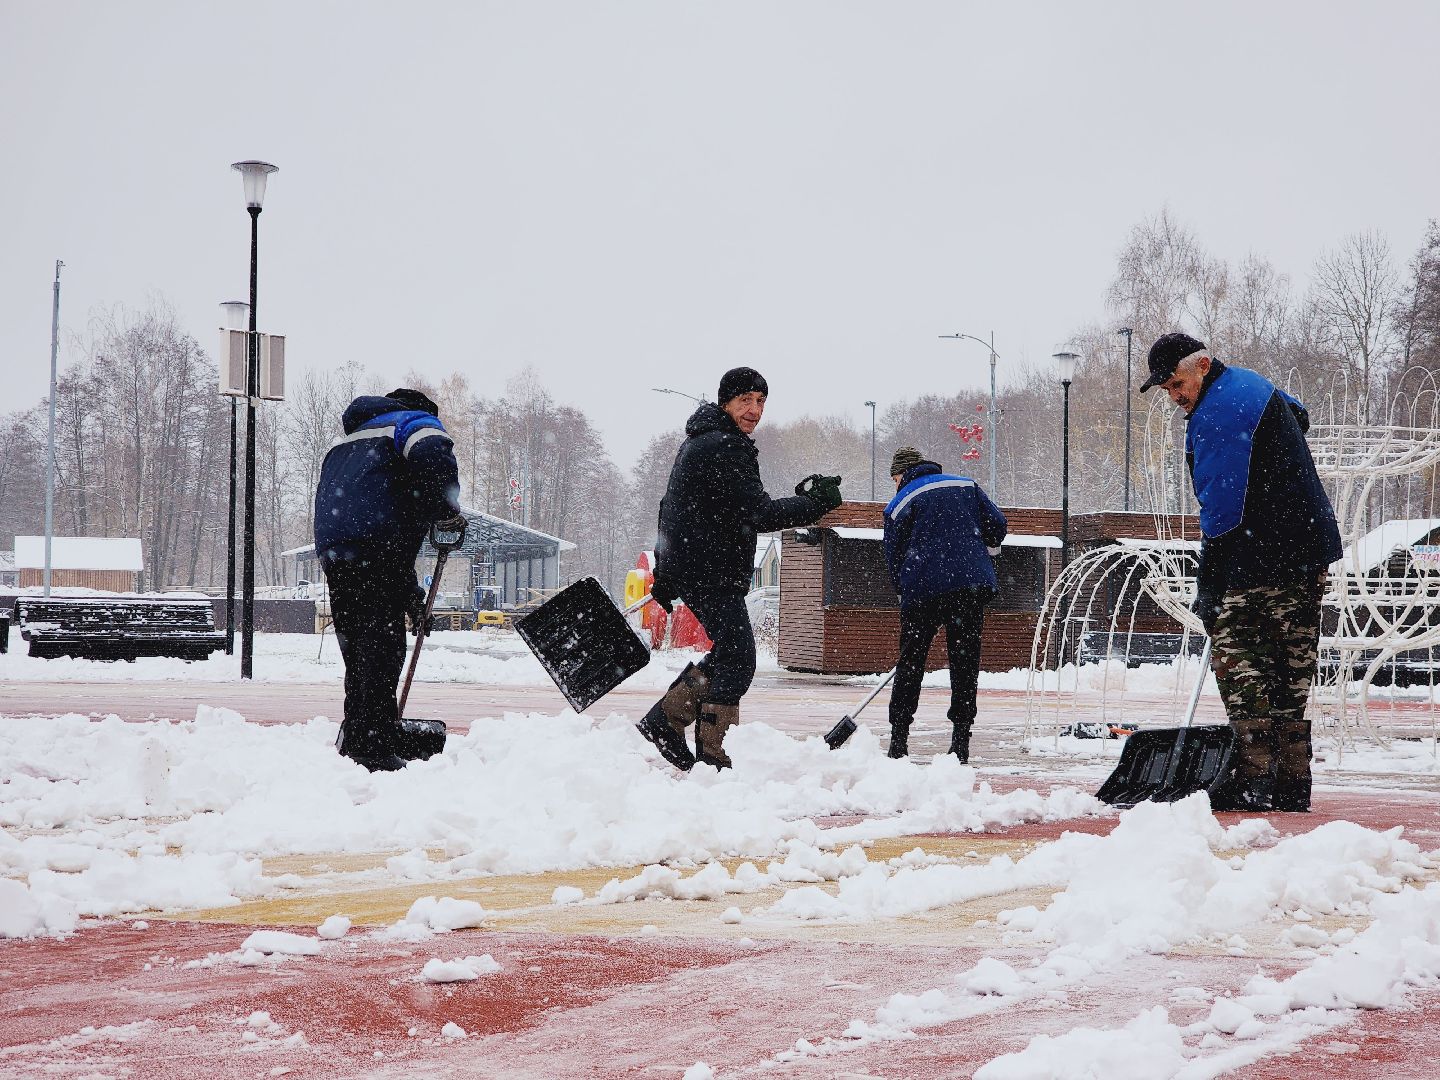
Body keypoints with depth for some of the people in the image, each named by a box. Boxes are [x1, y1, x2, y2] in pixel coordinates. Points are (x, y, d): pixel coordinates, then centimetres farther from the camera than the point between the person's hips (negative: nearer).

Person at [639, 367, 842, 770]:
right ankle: (710, 756, -1)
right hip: (711, 571, -11)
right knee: (737, 658, -6)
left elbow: (672, 506, 25)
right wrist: (816, 502, -16)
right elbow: (760, 514, -25)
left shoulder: (700, 441, 18)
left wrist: (666, 575, 30)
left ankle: (664, 719, 19)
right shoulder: (723, 448, -18)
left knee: (730, 653, 16)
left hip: (688, 565, 11)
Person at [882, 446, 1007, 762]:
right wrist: (983, 562, 24)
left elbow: (894, 558, 9)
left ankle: (899, 738, 7)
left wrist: (905, 595, 20)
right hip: (972, 585, 2)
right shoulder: (966, 485, 15)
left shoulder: (899, 504, 8)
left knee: (910, 661, 10)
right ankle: (961, 740, 2)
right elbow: (997, 525, 9)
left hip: (924, 588, -2)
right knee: (965, 661, 7)